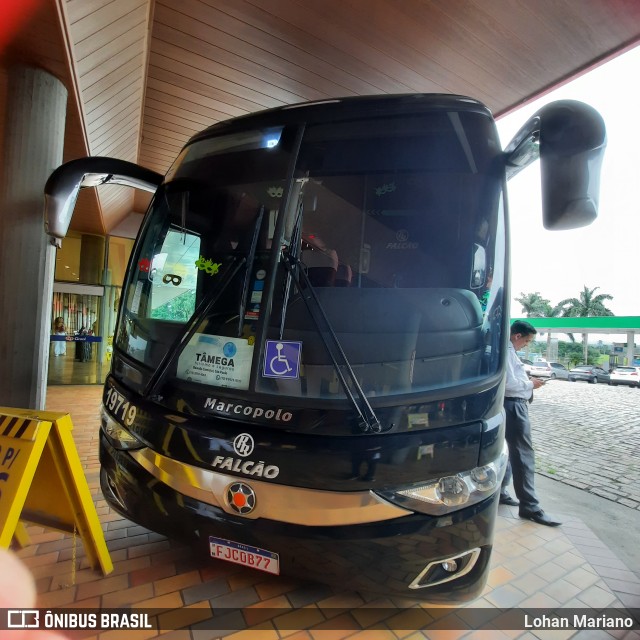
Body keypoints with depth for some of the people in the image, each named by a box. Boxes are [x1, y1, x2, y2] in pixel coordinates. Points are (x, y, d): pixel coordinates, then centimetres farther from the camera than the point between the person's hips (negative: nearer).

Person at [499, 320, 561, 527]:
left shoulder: (507, 349, 14)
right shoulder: (506, 351, -19)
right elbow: (509, 384, -24)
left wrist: (527, 381, 9)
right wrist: (530, 384, -9)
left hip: (511, 405, 11)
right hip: (513, 406, -11)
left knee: (509, 451, 18)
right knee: (523, 455, -4)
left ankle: (499, 491, 29)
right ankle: (529, 507, 4)